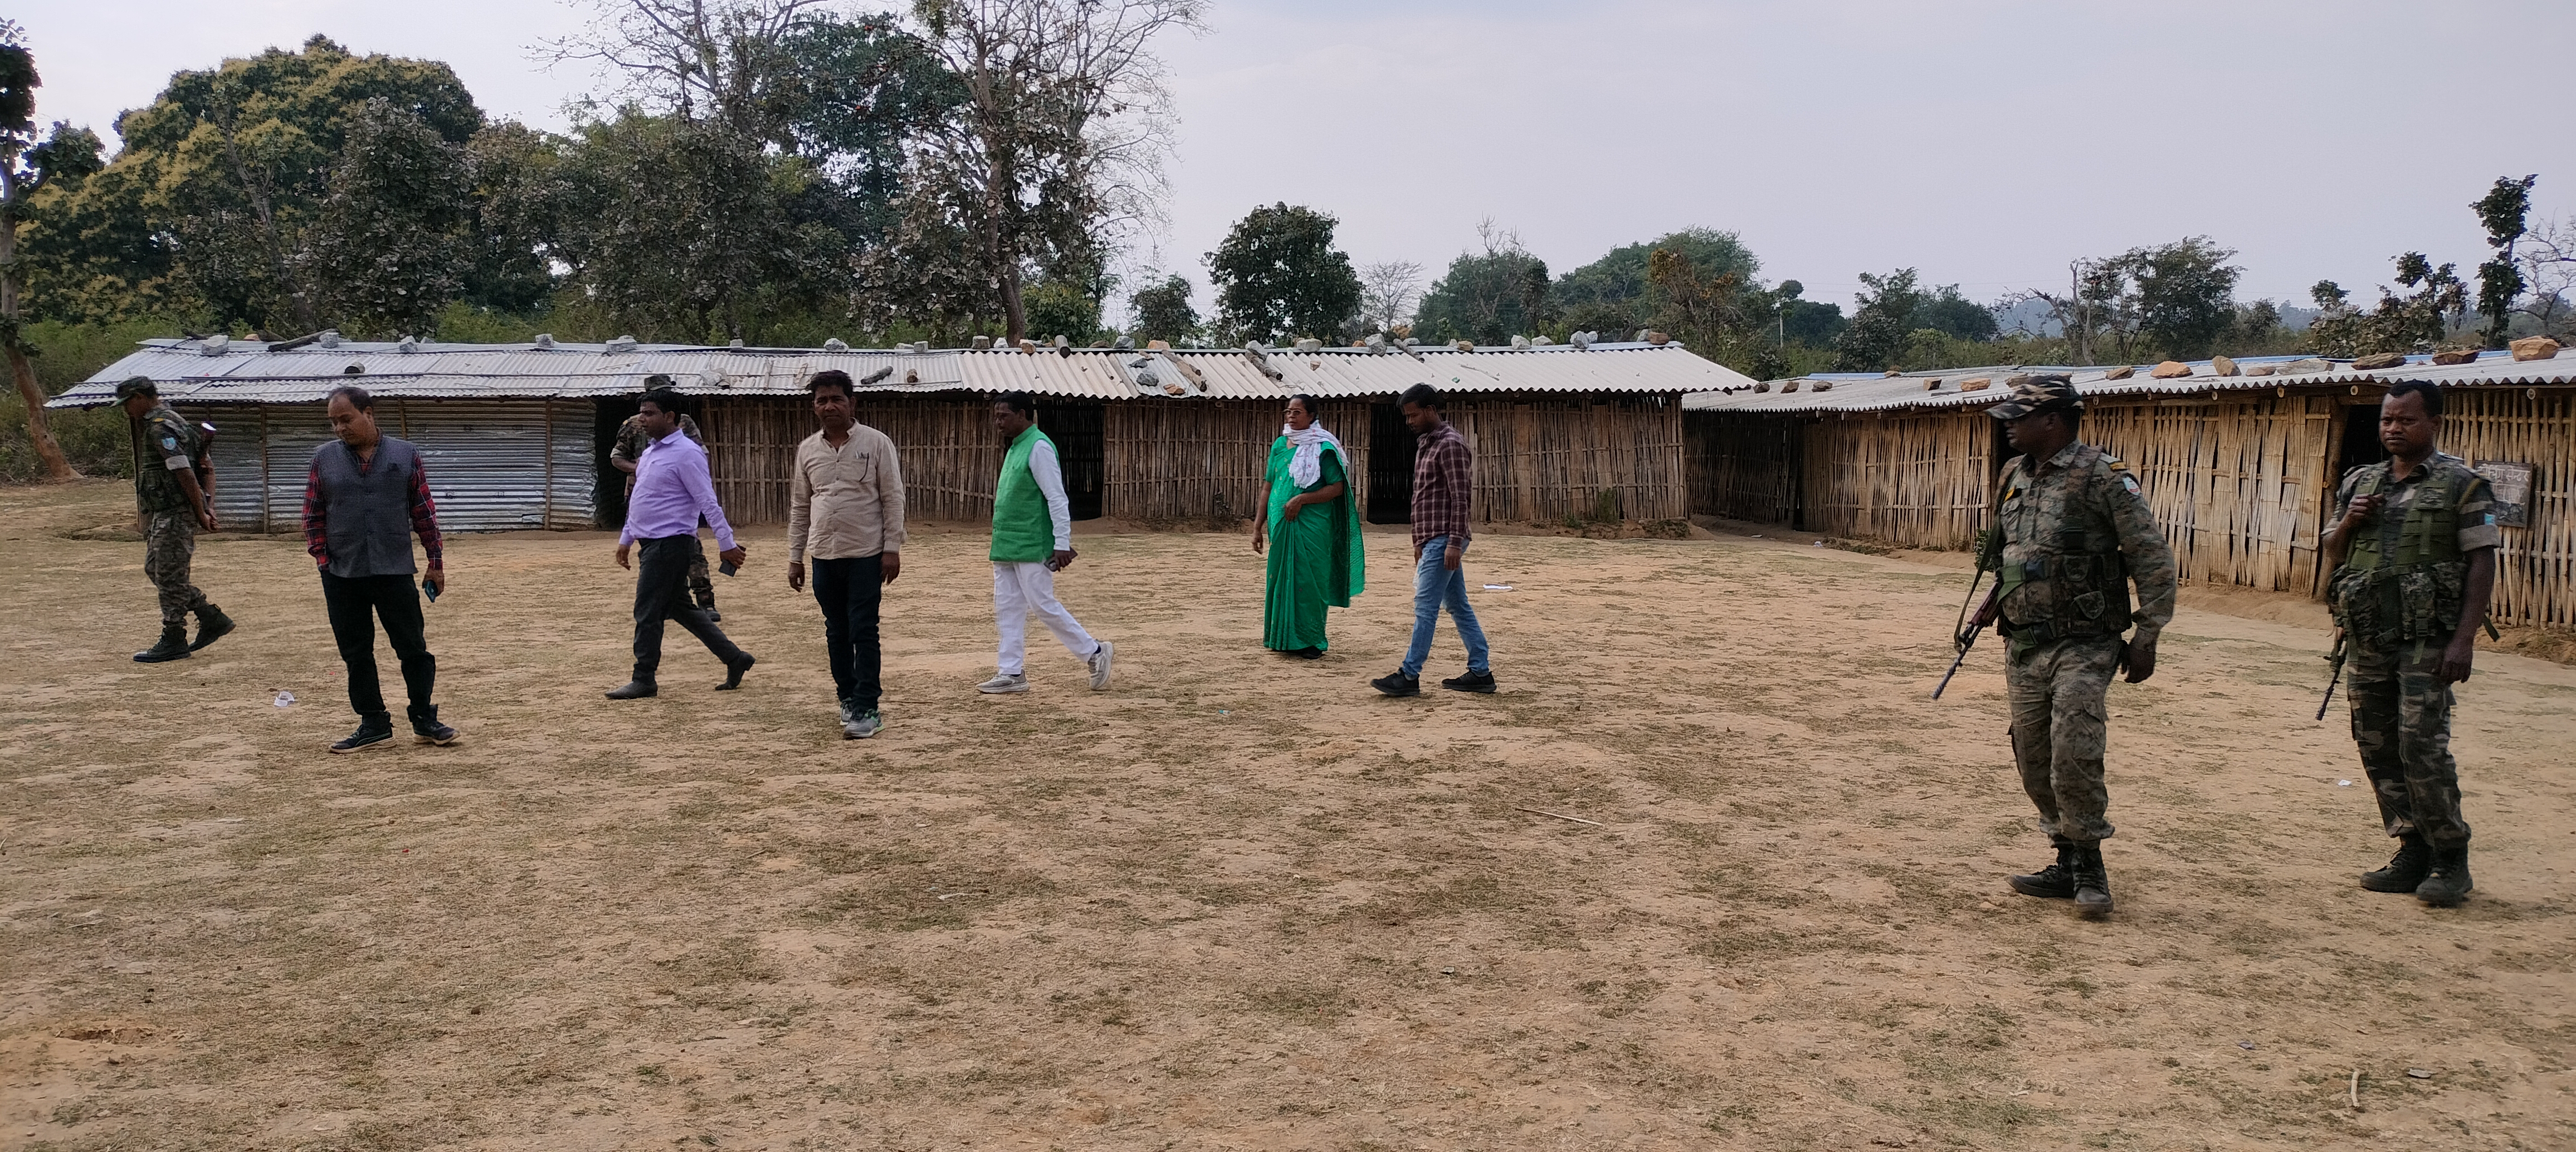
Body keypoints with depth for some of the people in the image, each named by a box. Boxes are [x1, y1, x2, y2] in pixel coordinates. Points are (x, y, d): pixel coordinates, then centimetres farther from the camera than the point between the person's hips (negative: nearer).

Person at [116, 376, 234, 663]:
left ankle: (173, 641, 6)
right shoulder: (170, 422, 17)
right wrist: (209, 504, 12)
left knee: (169, 576, -3)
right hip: (164, 513, 11)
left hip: (175, 514, -11)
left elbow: (185, 473, -22)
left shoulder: (160, 427, -16)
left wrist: (201, 513, -19)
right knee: (155, 569, 16)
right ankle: (213, 619, 18)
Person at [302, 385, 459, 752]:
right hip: (342, 576, 2)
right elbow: (313, 514, 9)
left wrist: (436, 562, 3)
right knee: (356, 653, 7)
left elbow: (424, 511, 4)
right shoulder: (324, 458, 6)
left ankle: (424, 719, 12)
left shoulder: (405, 454, 3)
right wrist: (323, 560, 0)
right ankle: (373, 724, 17)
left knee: (413, 647, 1)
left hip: (395, 571, -2)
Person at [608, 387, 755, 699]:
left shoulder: (686, 454, -14)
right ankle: (735, 659, 19)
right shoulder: (651, 451, 15)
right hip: (653, 543, 9)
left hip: (670, 543, -9)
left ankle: (644, 680, 6)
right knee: (680, 609, 13)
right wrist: (626, 538, 24)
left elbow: (708, 503, -16)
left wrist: (726, 543, -17)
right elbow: (639, 501, 24)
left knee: (648, 611, -4)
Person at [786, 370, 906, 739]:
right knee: (837, 632, 11)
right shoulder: (807, 449, 10)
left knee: (864, 632, -6)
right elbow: (799, 507, 15)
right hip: (824, 556, 5)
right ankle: (848, 698, 23)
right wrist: (795, 558, 12)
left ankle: (866, 710, -3)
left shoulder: (876, 443, -3)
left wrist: (892, 549, -10)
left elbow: (893, 498, -4)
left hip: (866, 555, -4)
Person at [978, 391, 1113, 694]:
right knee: (1007, 610, 8)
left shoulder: (1039, 447, -13)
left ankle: (1095, 652, 7)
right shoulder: (1014, 448, 16)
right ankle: (1010, 674, 13)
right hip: (1006, 546, 9)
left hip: (1031, 548, -9)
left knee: (1044, 605, -5)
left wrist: (1062, 543, -22)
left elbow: (1057, 498, -18)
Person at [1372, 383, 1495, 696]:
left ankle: (1409, 676, -6)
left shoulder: (1450, 444, -12)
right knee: (1458, 606, 11)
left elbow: (1460, 498, -17)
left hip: (1444, 540, -10)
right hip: (1433, 539, 10)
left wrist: (1455, 542, -22)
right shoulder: (1425, 443, 18)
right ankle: (1480, 673, 14)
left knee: (1425, 607, -8)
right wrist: (1420, 541, 23)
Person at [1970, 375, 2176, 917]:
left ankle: (2090, 866, 3)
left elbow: (2154, 559, -10)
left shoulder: (2102, 477, -11)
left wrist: (2147, 637, -12)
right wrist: (1997, 598, 9)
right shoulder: (2014, 476, 10)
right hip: (2023, 647, 7)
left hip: (2082, 646, -7)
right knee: (2035, 763, 9)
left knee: (2075, 759, -14)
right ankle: (2068, 862, 22)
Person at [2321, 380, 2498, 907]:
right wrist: (2349, 523, -2)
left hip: (2426, 640, -6)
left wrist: (2465, 638, -15)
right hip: (2367, 640, 6)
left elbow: (2482, 563, -6)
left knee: (2422, 745, -10)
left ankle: (2451, 860, 2)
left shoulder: (2462, 484, -2)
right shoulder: (2360, 483, 14)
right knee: (2377, 747, 7)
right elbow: (2333, 556, 20)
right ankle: (2414, 852, 17)